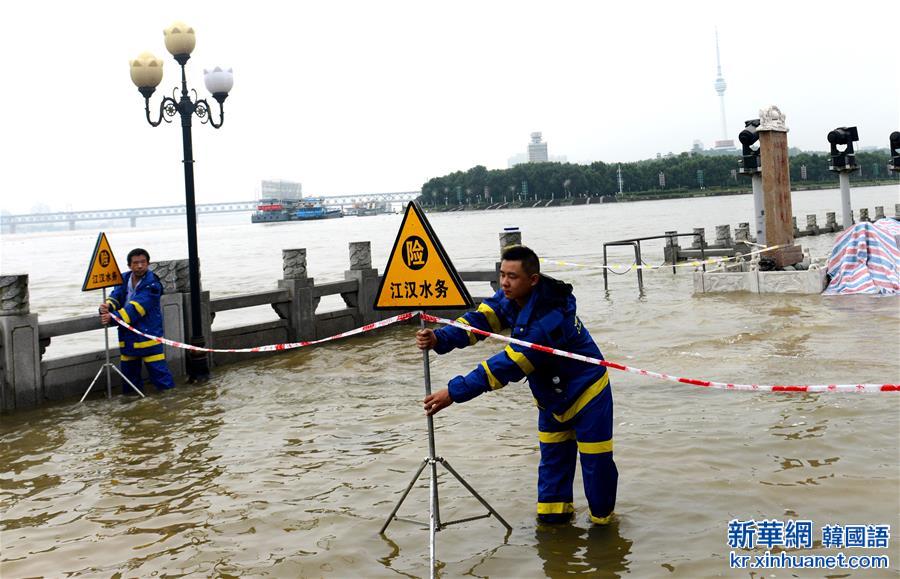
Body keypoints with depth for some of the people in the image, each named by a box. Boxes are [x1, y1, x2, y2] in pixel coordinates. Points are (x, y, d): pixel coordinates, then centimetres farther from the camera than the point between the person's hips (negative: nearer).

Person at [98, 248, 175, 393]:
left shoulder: (152, 285, -14)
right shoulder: (124, 280, 8)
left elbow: (136, 308, -23)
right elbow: (115, 297, -2)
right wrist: (107, 306, -26)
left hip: (148, 333, -6)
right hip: (127, 334, 7)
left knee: (157, 369, -8)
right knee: (128, 369, 16)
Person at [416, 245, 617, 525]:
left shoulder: (550, 317, -38)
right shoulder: (510, 297, -11)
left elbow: (509, 365, -40)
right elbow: (479, 320, -19)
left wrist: (455, 392, -42)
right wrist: (439, 339, -40)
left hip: (585, 390, -8)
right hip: (550, 393, 8)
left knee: (595, 459, 2)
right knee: (552, 454, 17)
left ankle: (602, 517, 21)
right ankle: (553, 512, 31)